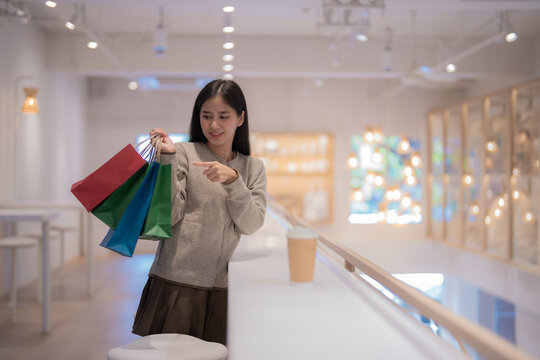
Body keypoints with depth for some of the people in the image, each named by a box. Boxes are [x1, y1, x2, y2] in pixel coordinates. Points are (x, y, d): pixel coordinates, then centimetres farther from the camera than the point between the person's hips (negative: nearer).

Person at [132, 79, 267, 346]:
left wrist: (232, 179, -14)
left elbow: (250, 225, -1)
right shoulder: (184, 153, 0)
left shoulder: (253, 167, 11)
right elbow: (169, 217, -8)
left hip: (223, 287, 3)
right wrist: (168, 159, -15)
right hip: (177, 282, -3)